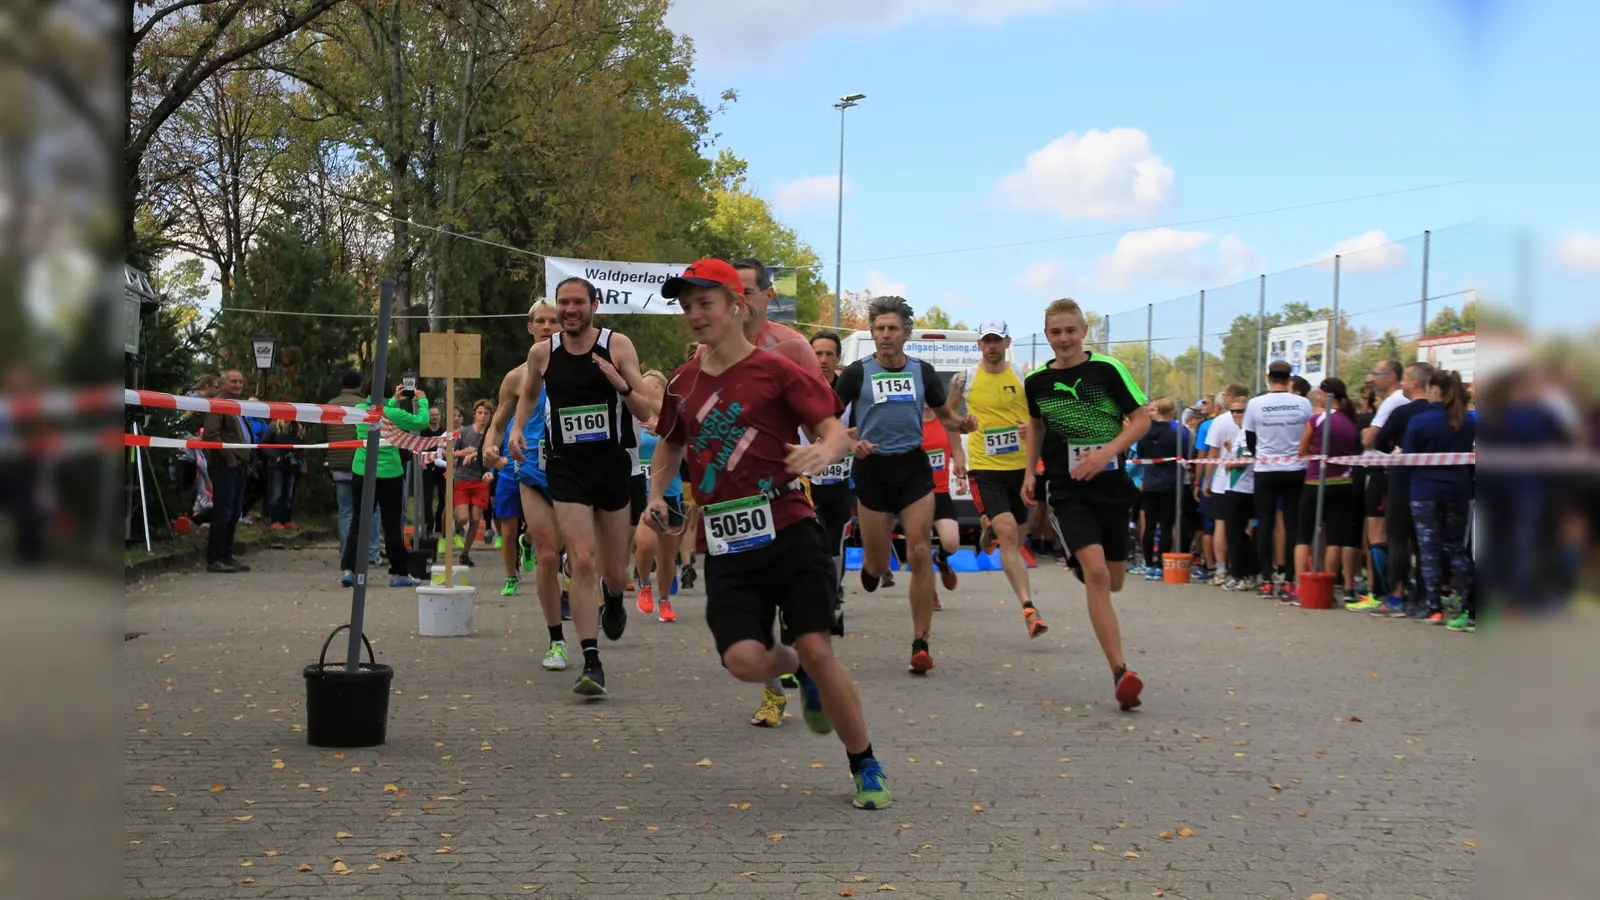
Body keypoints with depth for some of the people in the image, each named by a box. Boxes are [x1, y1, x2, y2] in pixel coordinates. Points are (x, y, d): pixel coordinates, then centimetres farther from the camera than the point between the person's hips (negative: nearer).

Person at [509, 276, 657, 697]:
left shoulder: (618, 346, -5)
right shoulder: (542, 352, 1)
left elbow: (646, 413, -5)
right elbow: (528, 394, 23)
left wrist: (622, 385, -24)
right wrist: (517, 427, 5)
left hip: (613, 464, 0)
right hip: (566, 468, 0)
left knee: (615, 572, 10)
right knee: (582, 561, -16)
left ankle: (613, 598, 49)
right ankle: (592, 663, -14)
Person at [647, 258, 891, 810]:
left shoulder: (776, 370, -1)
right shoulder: (683, 383, 13)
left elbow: (837, 431, -6)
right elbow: (670, 444, 31)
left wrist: (823, 452, -29)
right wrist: (657, 493, 13)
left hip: (788, 531, -3)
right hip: (726, 547, 3)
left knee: (817, 650, -10)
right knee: (744, 661, -15)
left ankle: (865, 766, 10)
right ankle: (799, 674, 22)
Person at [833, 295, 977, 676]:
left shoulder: (922, 371, 5)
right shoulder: (857, 372, -3)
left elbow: (944, 415, 17)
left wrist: (963, 424, -5)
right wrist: (850, 442, -17)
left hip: (913, 466, 1)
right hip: (873, 469, -1)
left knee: (920, 554, -10)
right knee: (877, 566, 3)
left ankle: (920, 644, -4)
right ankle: (869, 565, 45)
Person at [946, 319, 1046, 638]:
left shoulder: (1024, 377, 2)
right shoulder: (963, 380, 0)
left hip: (1021, 466, 3)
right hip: (984, 468, -3)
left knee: (1015, 539, 15)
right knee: (1008, 533, -19)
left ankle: (989, 531, 53)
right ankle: (1029, 608, -22)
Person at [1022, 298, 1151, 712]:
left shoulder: (1107, 369, -6)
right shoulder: (1036, 382, 3)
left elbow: (1142, 418, -5)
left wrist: (1107, 451, -19)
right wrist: (1030, 472, 13)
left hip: (1111, 485, 0)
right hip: (1067, 490, 0)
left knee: (1111, 583, 11)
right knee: (1096, 572, -20)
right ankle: (1121, 672, -22)